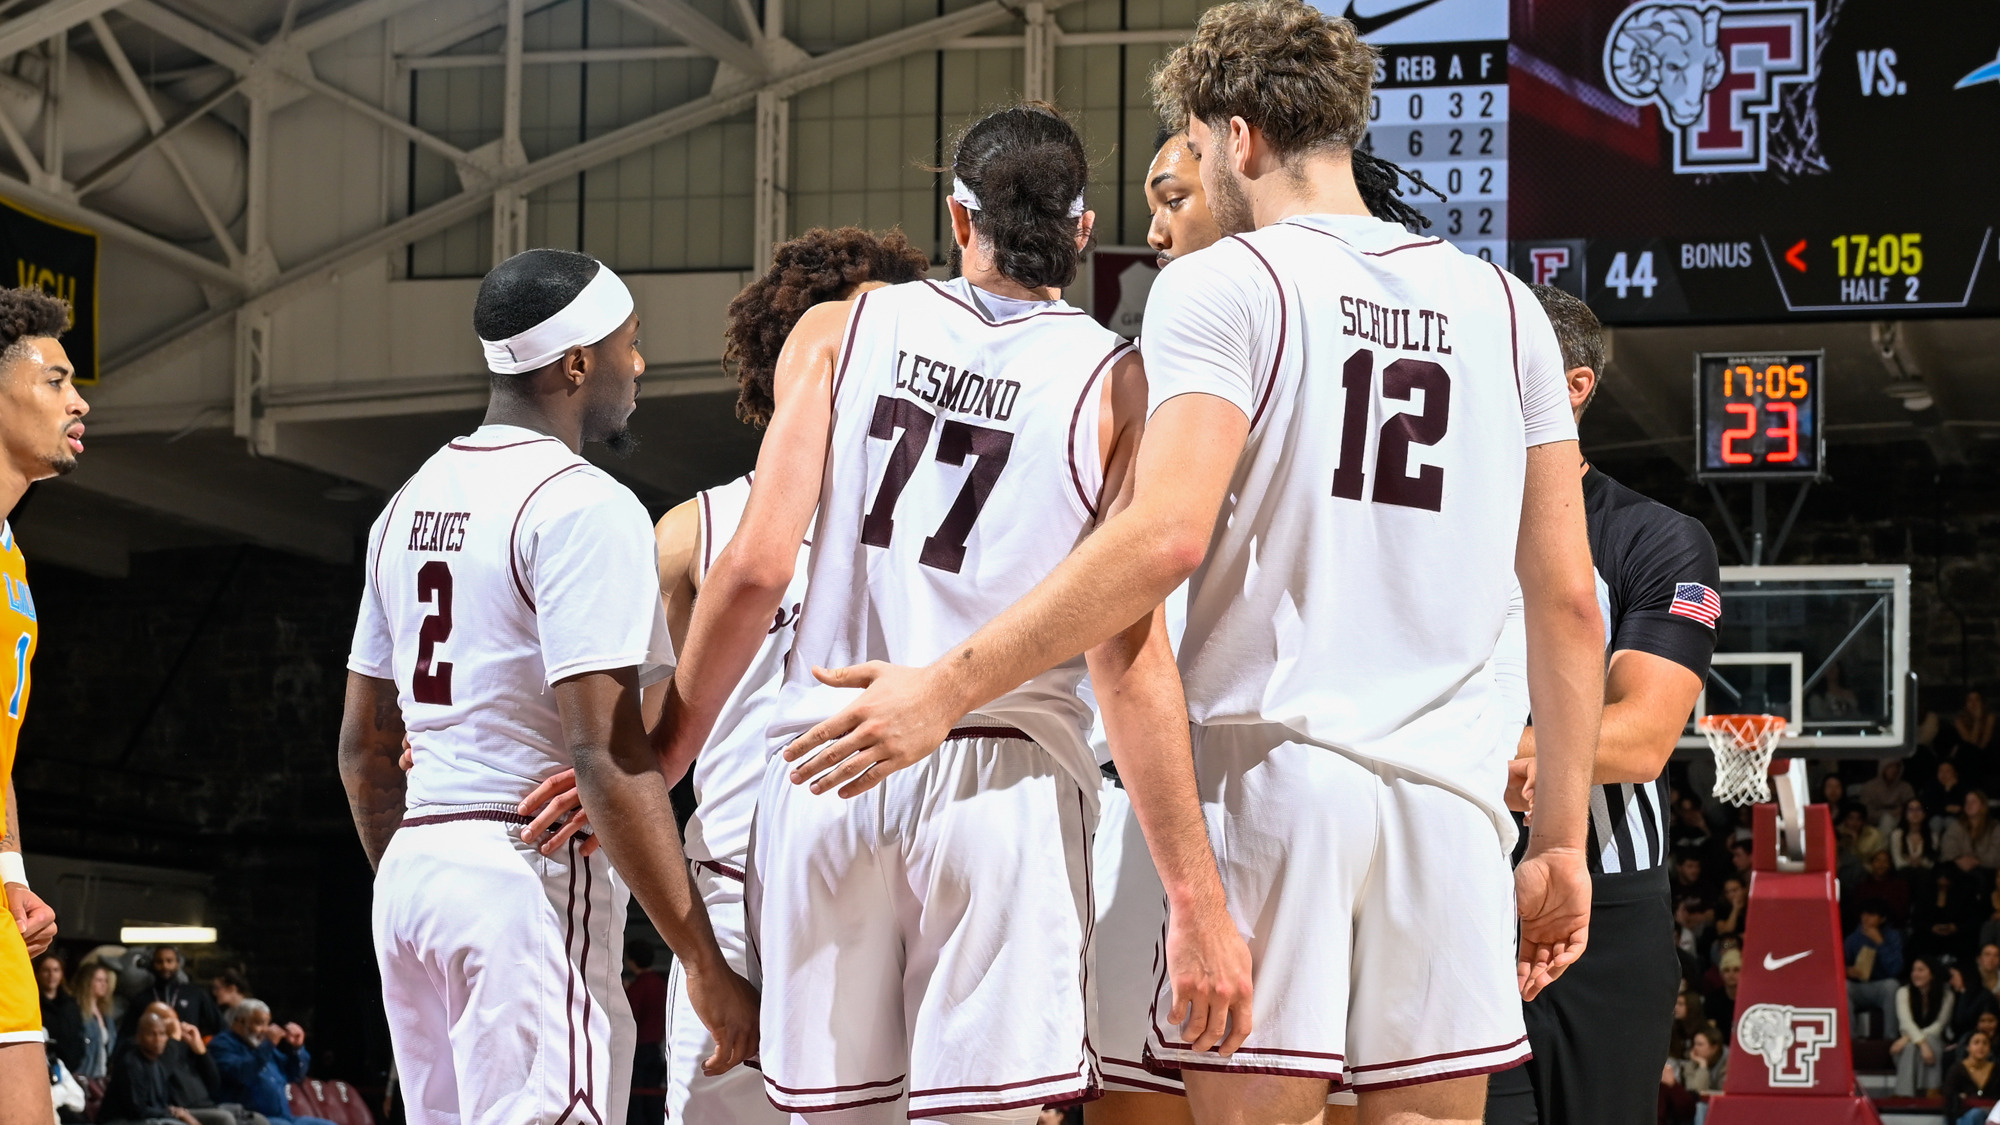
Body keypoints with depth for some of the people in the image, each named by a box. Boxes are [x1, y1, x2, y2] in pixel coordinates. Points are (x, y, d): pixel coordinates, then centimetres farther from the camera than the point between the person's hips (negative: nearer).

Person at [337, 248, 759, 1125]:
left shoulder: (410, 503, 15)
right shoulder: (585, 508, -11)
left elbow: (362, 743, 19)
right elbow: (609, 754, -19)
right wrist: (706, 965, -18)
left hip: (411, 865, 9)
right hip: (532, 868, -9)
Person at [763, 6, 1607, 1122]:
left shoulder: (1222, 285, -1)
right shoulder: (1505, 307, 14)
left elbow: (1166, 535, -16)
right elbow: (1571, 604, 12)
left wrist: (948, 690, -14)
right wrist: (1563, 843, 17)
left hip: (1270, 765, -4)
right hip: (1450, 783, 4)